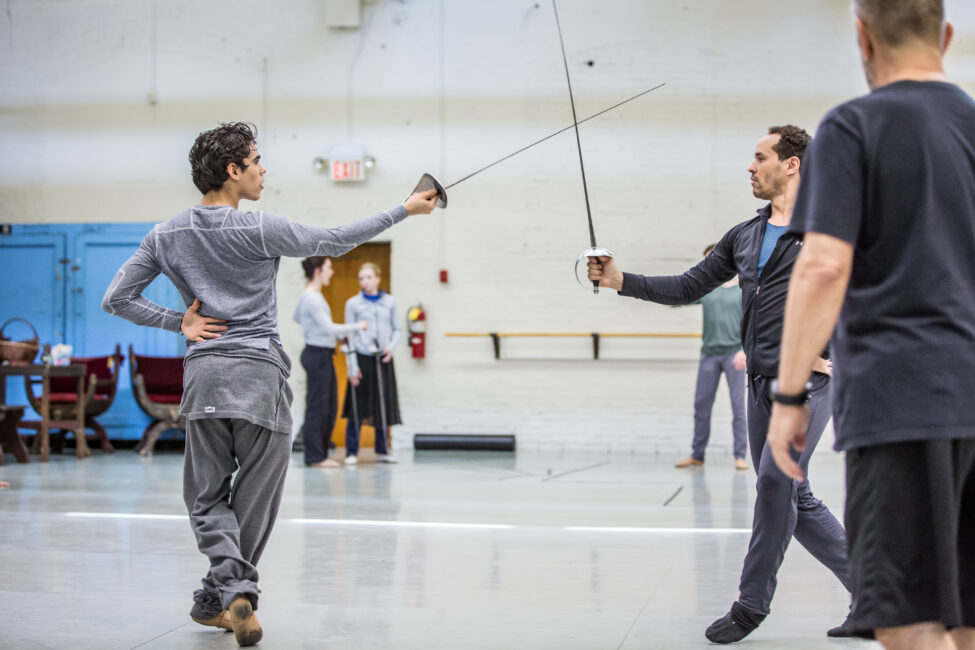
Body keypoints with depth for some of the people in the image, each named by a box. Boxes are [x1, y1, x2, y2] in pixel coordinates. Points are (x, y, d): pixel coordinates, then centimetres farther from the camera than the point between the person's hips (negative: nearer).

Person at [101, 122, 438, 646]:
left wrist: (178, 323, 8)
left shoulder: (165, 236, 6)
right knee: (253, 502, 8)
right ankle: (216, 600, 12)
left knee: (207, 499, 11)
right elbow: (336, 241, 1)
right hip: (259, 374, -4)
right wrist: (404, 210, 9)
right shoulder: (258, 230, -8)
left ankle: (232, 589, -10)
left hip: (203, 374, 4)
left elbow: (116, 299, 7)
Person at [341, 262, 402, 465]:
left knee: (384, 405, 5)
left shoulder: (389, 302, 8)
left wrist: (391, 347, -8)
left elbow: (397, 329, 13)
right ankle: (352, 452, 6)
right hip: (362, 358, -2)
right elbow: (350, 336, 0)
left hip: (383, 359, 3)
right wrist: (352, 368, -5)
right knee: (357, 409, -1)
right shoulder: (353, 303, 1)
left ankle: (382, 451, 15)